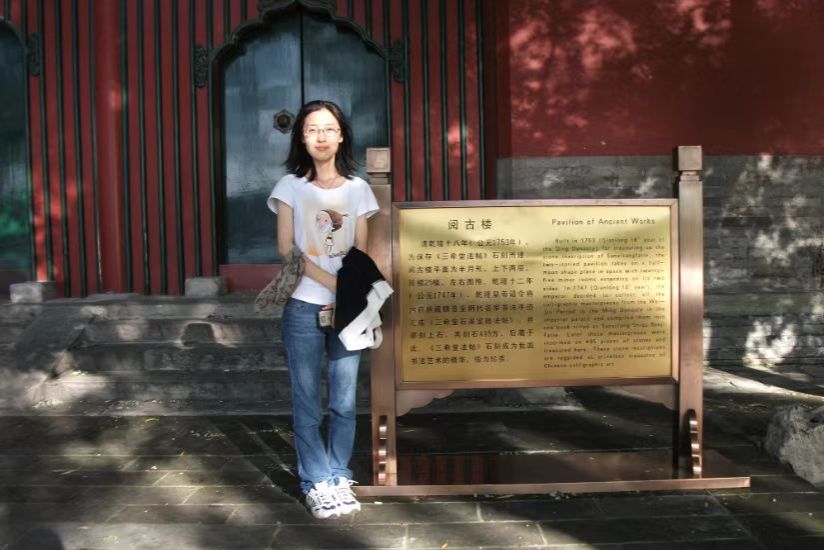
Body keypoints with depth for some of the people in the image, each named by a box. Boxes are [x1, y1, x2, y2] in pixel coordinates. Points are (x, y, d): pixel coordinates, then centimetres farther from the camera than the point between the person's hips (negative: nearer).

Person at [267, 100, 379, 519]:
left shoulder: (357, 188, 8)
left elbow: (361, 252, 6)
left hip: (345, 307, 2)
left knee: (344, 401, 4)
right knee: (307, 402, 2)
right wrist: (332, 282, -14)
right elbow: (286, 248, -4)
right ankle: (316, 482, 15)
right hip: (304, 307, -1)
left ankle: (339, 477, 19)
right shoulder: (290, 186, 3)